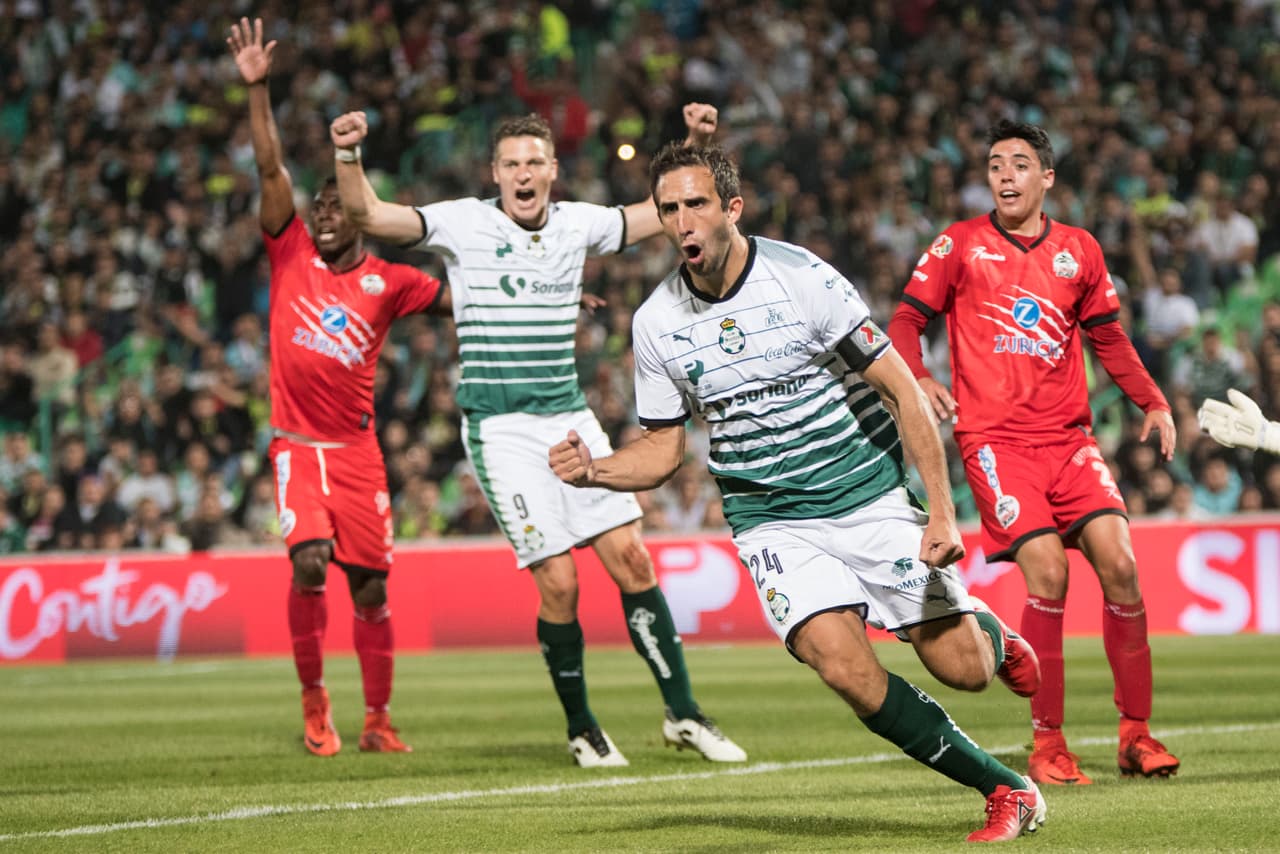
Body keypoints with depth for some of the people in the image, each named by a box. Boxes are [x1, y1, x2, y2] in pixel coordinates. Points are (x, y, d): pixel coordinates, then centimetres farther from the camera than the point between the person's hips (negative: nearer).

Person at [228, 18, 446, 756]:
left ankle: (378, 720, 14)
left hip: (357, 449, 1)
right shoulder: (292, 255, 4)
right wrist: (258, 88, -10)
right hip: (298, 443, -1)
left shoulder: (387, 282, 4)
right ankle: (315, 699, -3)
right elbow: (272, 169, -3)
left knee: (371, 584, 2)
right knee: (310, 561, -20)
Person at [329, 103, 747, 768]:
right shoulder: (463, 224, -4)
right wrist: (348, 156, -32)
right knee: (558, 581, -9)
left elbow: (664, 212, 20)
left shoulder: (577, 224, 8)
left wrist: (694, 145, 6)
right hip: (502, 429, -4)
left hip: (571, 417, 4)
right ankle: (582, 730, 8)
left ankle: (682, 712, 8)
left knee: (630, 557, -1)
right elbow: (367, 216, -14)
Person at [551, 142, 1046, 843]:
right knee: (843, 666, -21)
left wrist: (941, 512, -17)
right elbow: (663, 448, 8)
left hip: (869, 495, -2)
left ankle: (991, 634, 36)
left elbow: (901, 392, -11)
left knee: (962, 669, -4)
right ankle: (1007, 790, -5)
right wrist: (592, 469, -13)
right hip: (772, 520, 2)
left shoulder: (802, 278, -14)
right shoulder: (656, 323, -3)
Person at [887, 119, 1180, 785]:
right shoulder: (960, 245, 4)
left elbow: (1108, 338, 20)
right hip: (994, 437, -3)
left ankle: (1136, 731, 1)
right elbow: (906, 319, 5)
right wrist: (918, 380, -14)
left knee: (1119, 565, -11)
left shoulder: (1079, 250, 12)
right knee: (1048, 573, -18)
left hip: (1069, 436, 3)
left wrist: (1153, 404, 8)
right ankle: (1047, 742, -7)